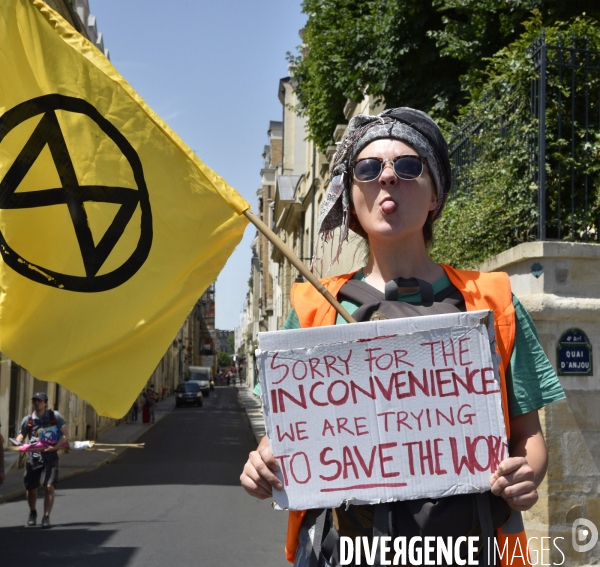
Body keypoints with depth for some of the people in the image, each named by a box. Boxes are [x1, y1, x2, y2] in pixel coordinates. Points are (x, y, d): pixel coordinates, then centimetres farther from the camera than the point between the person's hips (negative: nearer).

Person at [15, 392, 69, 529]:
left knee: (49, 486, -14)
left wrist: (55, 447, -19)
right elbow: (22, 434, 14)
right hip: (33, 456, 3)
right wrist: (17, 442, -10)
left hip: (50, 456, -2)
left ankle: (46, 517, -5)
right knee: (30, 487, 7)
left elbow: (65, 435, -5)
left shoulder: (55, 416, -3)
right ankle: (32, 513, 34)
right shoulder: (28, 419, 5)